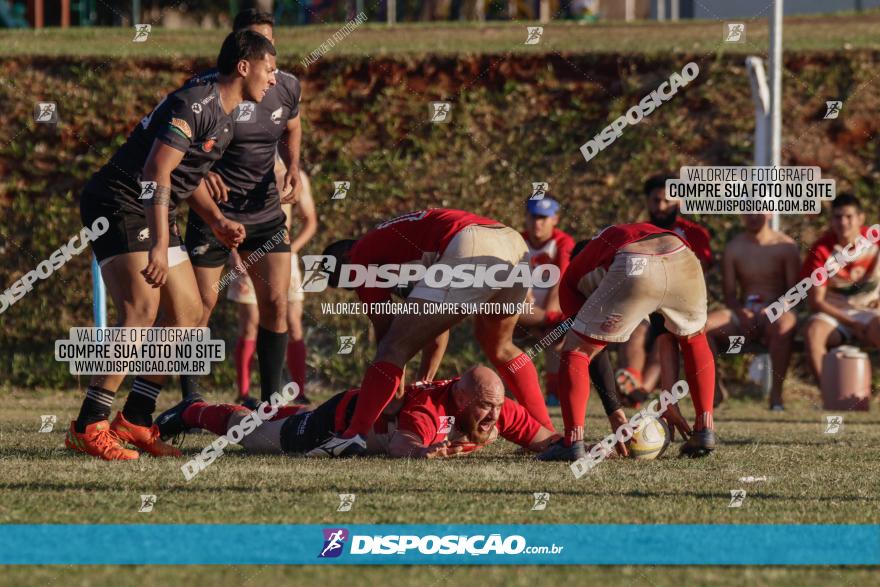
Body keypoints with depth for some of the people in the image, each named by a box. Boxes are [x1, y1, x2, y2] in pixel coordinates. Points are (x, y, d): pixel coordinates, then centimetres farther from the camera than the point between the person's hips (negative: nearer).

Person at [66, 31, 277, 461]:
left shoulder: (226, 117, 14)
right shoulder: (194, 106, -19)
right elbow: (156, 173, -27)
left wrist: (216, 221, 12)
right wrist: (159, 244, -32)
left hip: (154, 212, 10)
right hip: (118, 204, -10)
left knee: (186, 313, 6)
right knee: (141, 310, -21)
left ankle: (135, 419, 11)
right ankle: (88, 427, -21)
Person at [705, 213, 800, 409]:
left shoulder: (785, 246, 3)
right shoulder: (734, 248, 11)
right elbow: (729, 294, 7)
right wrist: (741, 312, -15)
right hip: (743, 313, 3)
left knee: (786, 322, -41)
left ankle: (776, 392, -34)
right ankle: (713, 388, -21)